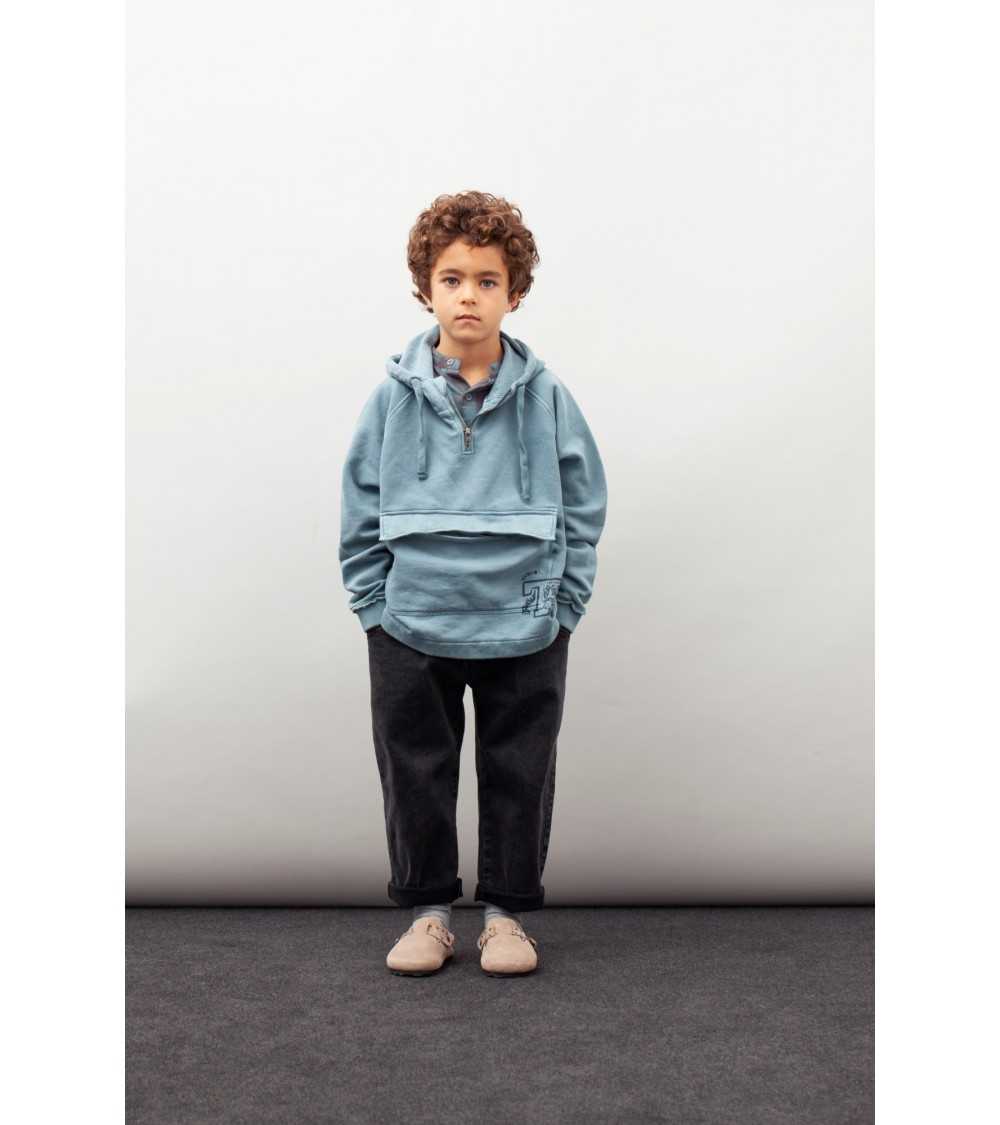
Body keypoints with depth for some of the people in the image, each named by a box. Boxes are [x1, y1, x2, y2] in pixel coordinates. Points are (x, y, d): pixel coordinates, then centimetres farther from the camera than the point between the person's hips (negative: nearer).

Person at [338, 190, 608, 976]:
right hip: (411, 630, 1)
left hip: (525, 630, 0)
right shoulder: (394, 396, -2)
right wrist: (376, 604, 1)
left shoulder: (545, 396, -3)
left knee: (519, 776, 10)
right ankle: (429, 909, 28)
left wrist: (563, 605, -1)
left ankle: (507, 912, 27)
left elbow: (584, 506, 3)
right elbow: (360, 511, 4)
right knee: (417, 775, 11)